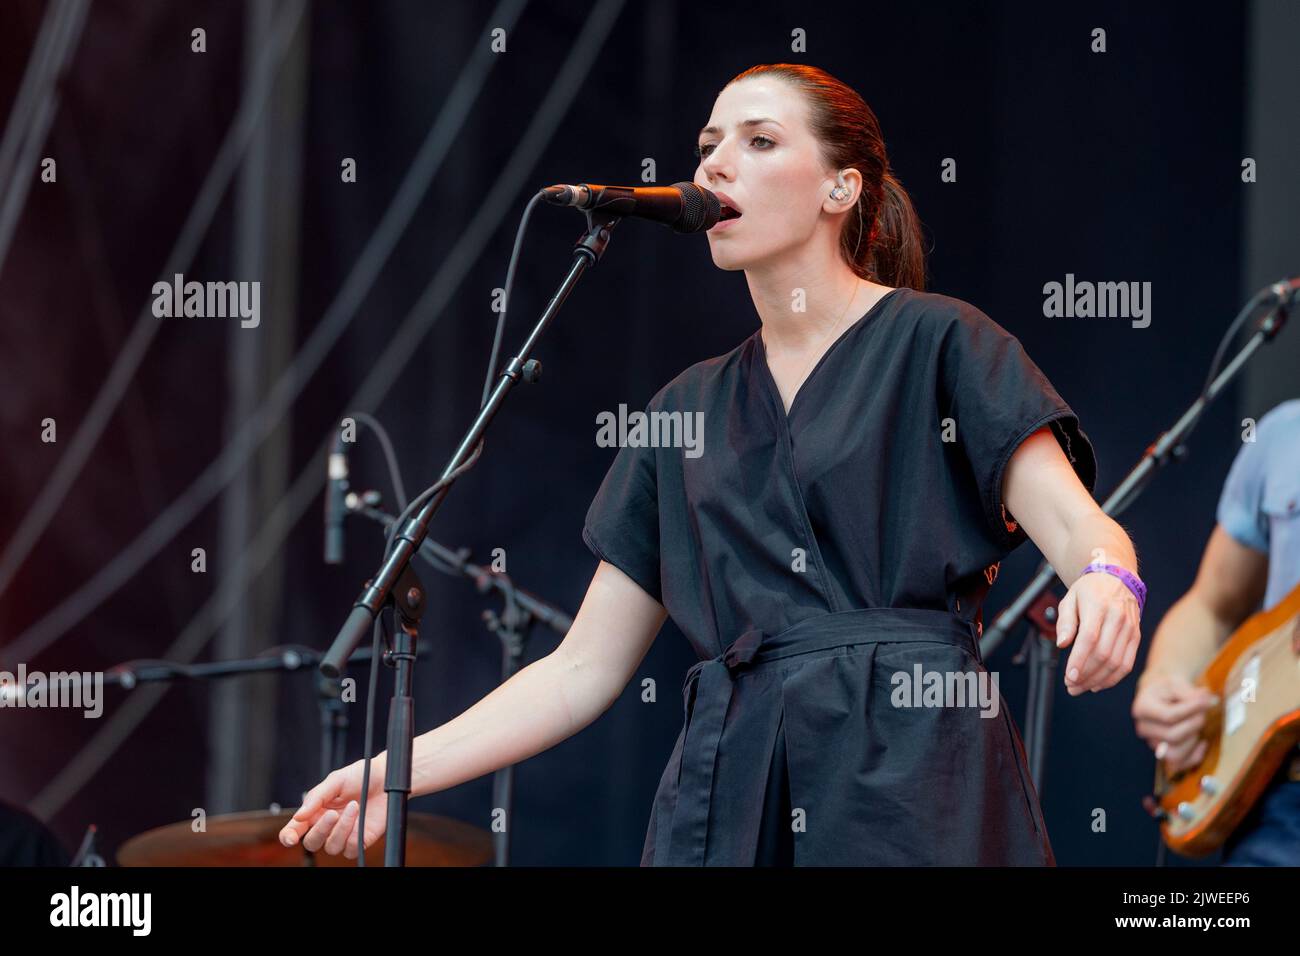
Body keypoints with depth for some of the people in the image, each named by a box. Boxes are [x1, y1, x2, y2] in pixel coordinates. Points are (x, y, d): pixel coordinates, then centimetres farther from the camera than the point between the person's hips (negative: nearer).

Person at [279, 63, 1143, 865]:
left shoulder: (938, 345, 4)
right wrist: (402, 771, 6)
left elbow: (1071, 517, -9)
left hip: (914, 786, -4)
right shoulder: (691, 410, 17)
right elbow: (584, 669, 16)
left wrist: (1106, 579, -32)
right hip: (729, 797, 4)